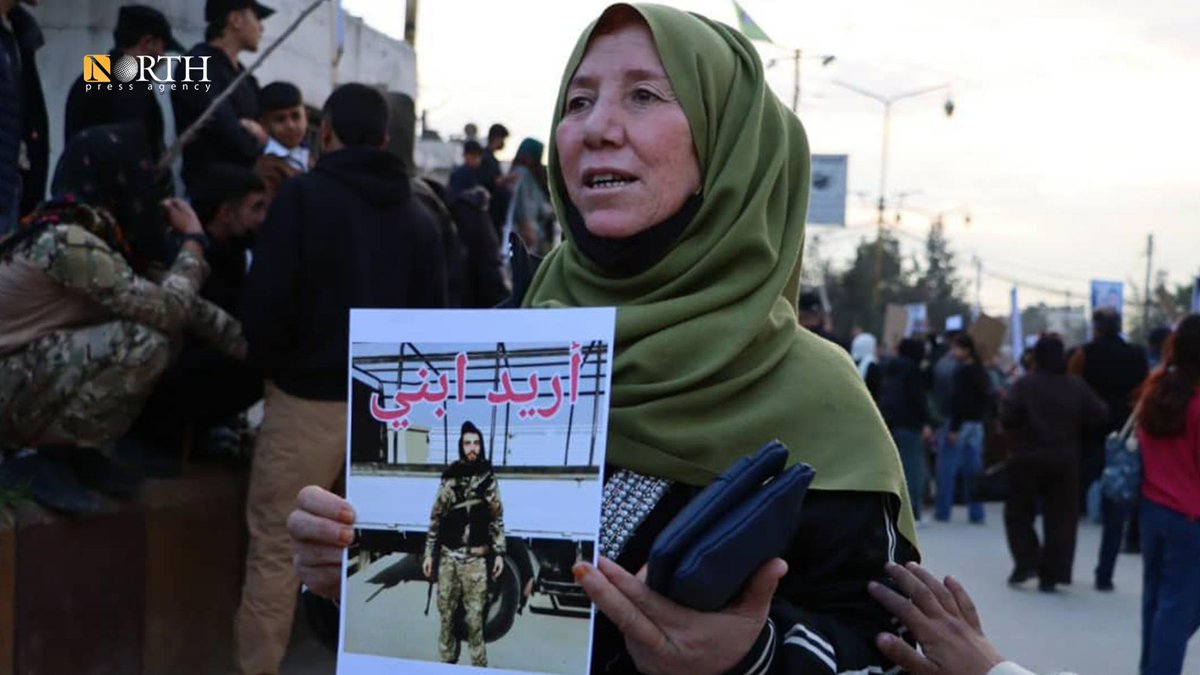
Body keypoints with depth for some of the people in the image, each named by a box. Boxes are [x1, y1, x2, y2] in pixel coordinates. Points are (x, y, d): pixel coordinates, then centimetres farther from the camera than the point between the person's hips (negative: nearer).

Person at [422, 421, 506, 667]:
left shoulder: (488, 479, 3)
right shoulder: (449, 478, 4)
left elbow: (497, 520, 6)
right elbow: (435, 519, 7)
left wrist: (499, 553, -1)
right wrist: (429, 554, 5)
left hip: (475, 558, -1)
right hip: (448, 556, 2)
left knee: (474, 616, -4)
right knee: (446, 613, 6)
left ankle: (478, 665, 2)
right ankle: (446, 661, 16)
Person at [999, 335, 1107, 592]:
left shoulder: (1024, 385, -10)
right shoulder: (1078, 386, -2)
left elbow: (1007, 415, -17)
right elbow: (1098, 416, -2)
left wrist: (1018, 431, 4)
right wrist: (1075, 431, 14)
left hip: (1027, 458, -2)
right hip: (1065, 461, 2)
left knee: (1018, 513, 13)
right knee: (1061, 518, 8)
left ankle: (1026, 562, 0)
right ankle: (1051, 575, 5)